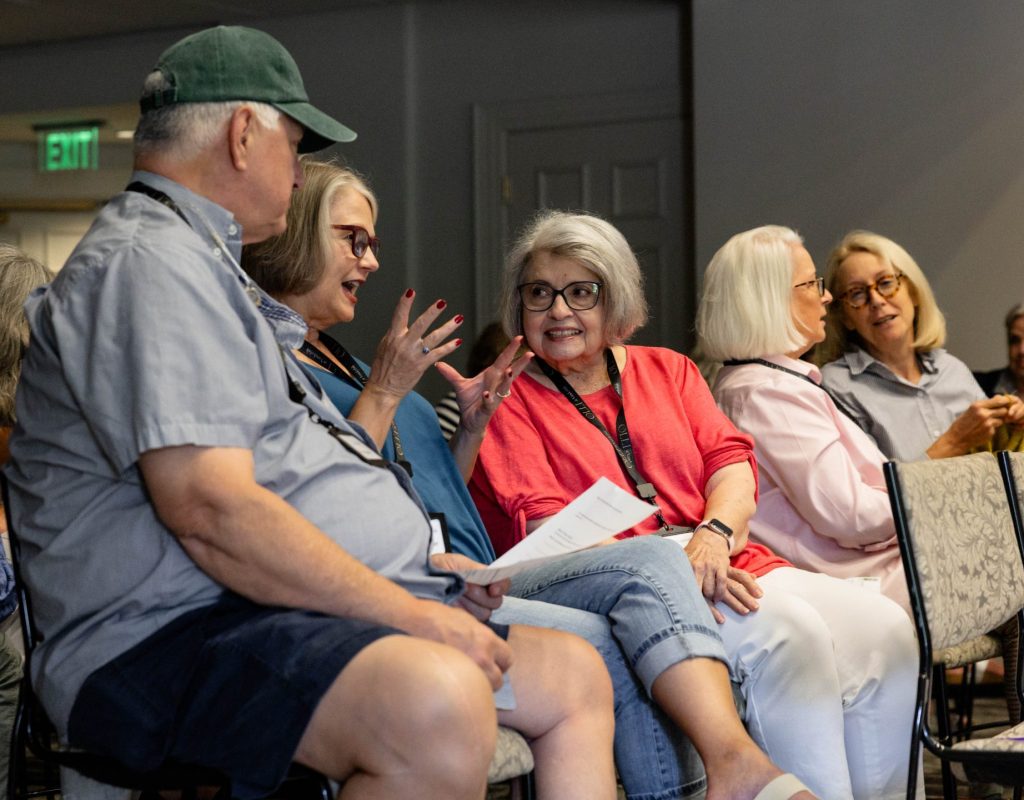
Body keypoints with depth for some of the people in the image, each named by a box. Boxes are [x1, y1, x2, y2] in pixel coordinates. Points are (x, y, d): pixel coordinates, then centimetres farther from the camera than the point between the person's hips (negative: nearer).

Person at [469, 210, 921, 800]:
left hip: (720, 562, 6)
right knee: (788, 631, -30)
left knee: (884, 626, -16)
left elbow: (732, 462, 9)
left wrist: (713, 536, -13)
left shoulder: (667, 371, 21)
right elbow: (549, 528, -6)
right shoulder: (506, 401, 5)